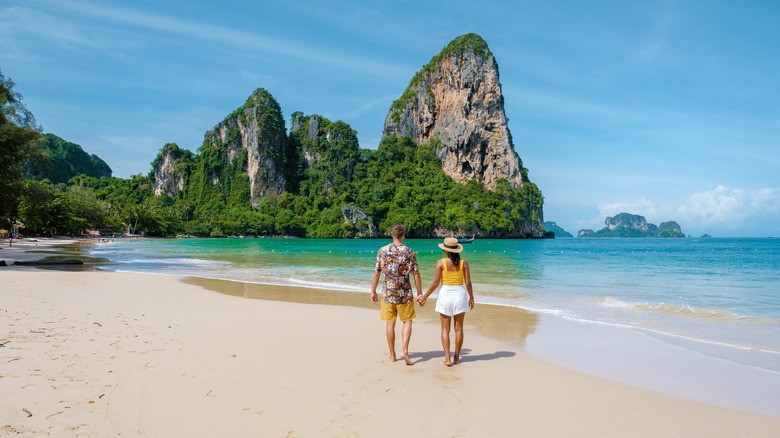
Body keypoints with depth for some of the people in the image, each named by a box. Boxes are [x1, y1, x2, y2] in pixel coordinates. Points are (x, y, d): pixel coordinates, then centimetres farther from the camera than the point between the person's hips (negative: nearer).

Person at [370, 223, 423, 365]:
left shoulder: (382, 251, -2)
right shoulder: (409, 252, -7)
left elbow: (376, 273, 0)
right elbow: (416, 275, -6)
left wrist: (373, 291, 10)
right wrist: (420, 293, 2)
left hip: (387, 293, 2)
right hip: (404, 293, -2)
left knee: (390, 323, 10)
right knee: (407, 321, 11)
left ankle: (392, 355, 17)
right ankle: (404, 350, -4)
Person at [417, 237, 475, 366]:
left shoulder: (441, 262, -7)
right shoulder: (464, 263, -1)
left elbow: (435, 282, -9)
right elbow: (468, 283, -1)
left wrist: (424, 297, 0)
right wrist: (471, 298, 13)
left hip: (445, 294, -2)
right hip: (460, 294, 2)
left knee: (445, 329, 6)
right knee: (458, 329, 12)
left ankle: (447, 359, 1)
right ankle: (456, 358, 18)